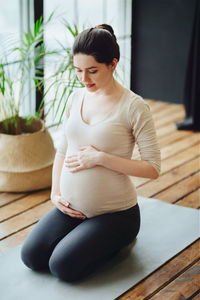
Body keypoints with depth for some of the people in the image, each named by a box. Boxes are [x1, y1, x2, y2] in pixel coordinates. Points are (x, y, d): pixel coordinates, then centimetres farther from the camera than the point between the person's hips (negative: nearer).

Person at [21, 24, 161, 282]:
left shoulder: (133, 107, -16)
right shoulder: (76, 98, 3)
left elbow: (153, 168, -17)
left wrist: (99, 157, -23)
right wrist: (55, 193, 1)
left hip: (115, 211, -6)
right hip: (71, 207, 6)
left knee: (63, 266, -17)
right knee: (31, 256, -6)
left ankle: (119, 239, 9)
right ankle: (83, 232, 19)